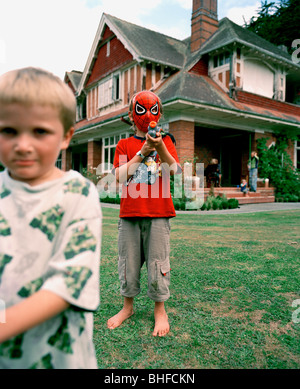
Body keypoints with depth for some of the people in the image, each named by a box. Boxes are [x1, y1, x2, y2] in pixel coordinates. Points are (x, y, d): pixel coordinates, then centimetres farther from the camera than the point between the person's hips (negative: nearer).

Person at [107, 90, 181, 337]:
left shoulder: (165, 141, 9)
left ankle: (160, 309, 21)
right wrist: (142, 153, -10)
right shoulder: (124, 145, 10)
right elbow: (119, 175, -4)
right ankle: (128, 306, 30)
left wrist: (160, 148, -20)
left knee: (158, 261, 3)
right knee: (129, 261, 11)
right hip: (130, 213, 2)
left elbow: (175, 170, -6)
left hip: (158, 213, -1)